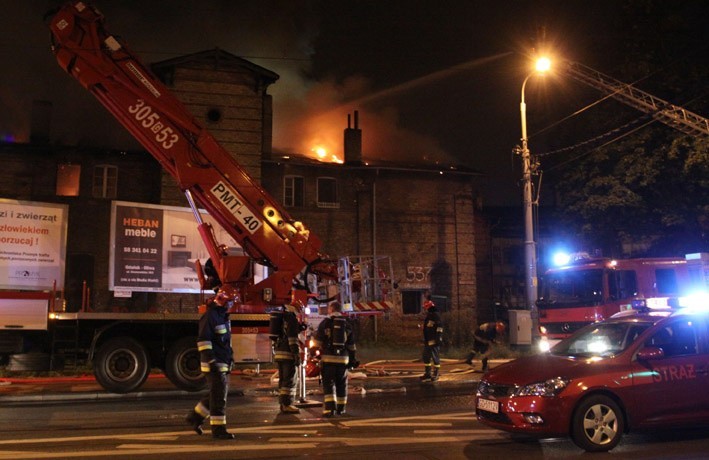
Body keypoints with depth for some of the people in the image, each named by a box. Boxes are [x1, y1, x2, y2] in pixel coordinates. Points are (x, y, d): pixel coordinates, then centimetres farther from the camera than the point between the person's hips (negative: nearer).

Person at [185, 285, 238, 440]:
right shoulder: (210, 316, -15)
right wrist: (211, 360, -24)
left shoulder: (223, 316, 15)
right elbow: (203, 340, -20)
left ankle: (195, 416, 26)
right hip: (214, 363, -10)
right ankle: (218, 429, 1)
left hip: (223, 363, 10)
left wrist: (230, 355, 20)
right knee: (219, 396, -6)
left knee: (220, 393, 15)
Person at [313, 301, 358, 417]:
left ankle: (330, 408, -14)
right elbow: (351, 345, 13)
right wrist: (353, 359, 19)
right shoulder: (347, 324, 10)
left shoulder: (325, 322, -2)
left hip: (328, 358, -3)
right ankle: (341, 408, 21)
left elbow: (317, 342, -4)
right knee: (341, 384, 14)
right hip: (343, 358, 3)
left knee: (328, 383, -2)